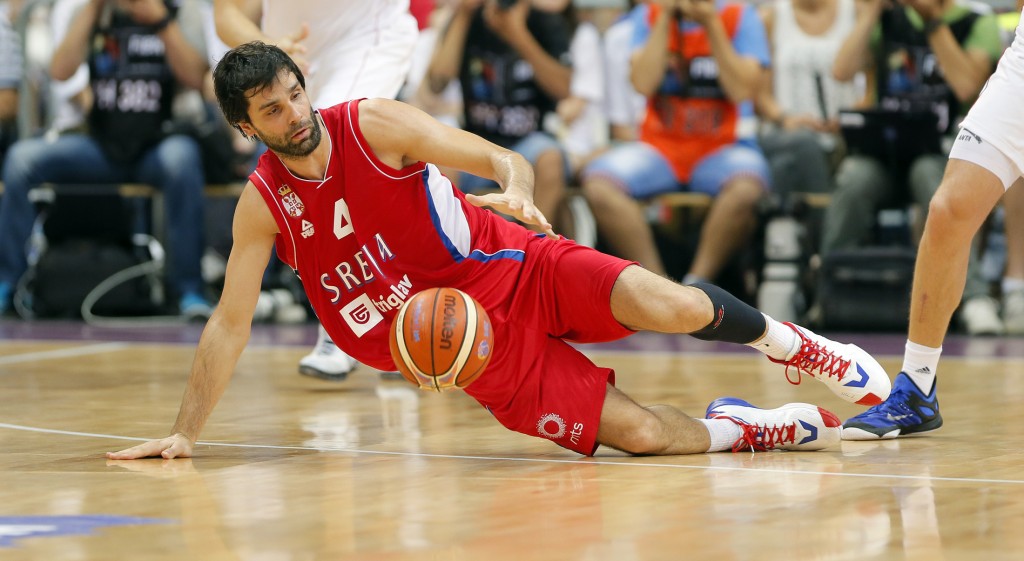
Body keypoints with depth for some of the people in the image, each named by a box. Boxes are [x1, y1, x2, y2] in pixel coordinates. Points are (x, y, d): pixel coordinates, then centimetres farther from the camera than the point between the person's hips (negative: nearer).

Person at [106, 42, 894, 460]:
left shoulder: (374, 124, -10)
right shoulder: (263, 205, -6)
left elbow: (504, 160, -12)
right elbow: (230, 324, -3)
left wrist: (516, 191, -36)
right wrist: (184, 434, -7)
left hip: (517, 270, 0)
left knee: (672, 307, -24)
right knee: (642, 434, -15)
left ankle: (792, 345, 6)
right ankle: (750, 429, 13)